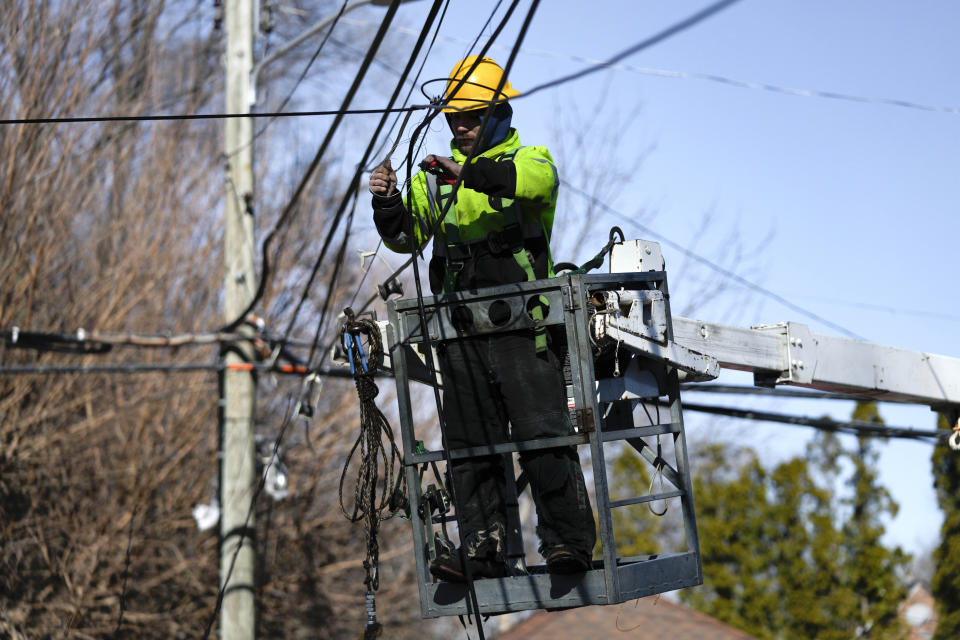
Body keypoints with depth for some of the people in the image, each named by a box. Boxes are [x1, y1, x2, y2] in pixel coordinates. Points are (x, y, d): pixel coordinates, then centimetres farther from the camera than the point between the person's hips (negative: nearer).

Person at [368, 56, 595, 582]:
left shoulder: (529, 159, 6)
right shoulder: (436, 177, 21)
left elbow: (536, 181, -20)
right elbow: (405, 235, 11)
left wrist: (467, 172, -29)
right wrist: (387, 203, -10)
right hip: (459, 333, 5)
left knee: (543, 435, -9)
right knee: (470, 445, 4)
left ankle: (569, 542, -8)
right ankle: (481, 551, 6)